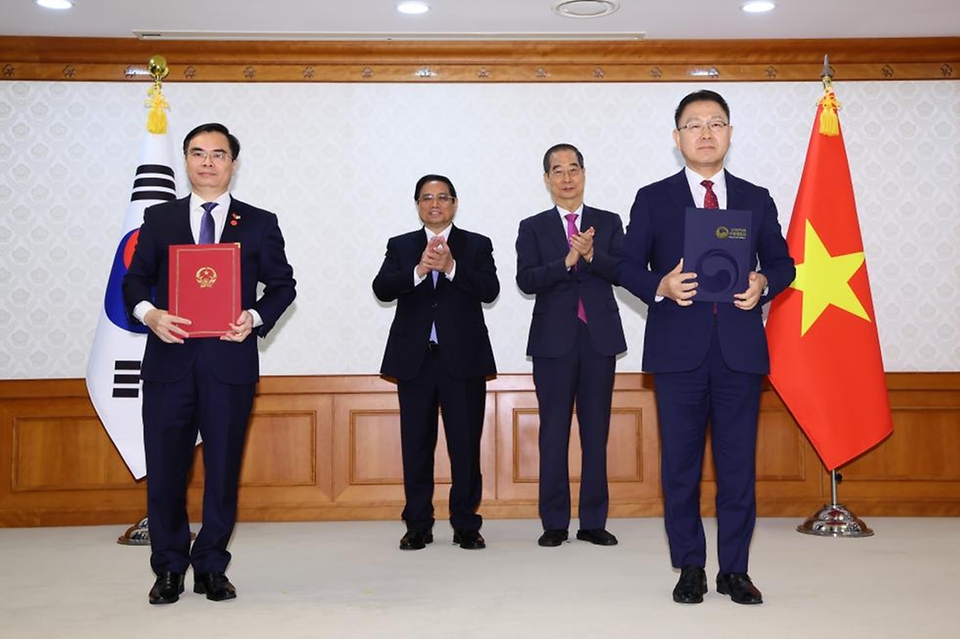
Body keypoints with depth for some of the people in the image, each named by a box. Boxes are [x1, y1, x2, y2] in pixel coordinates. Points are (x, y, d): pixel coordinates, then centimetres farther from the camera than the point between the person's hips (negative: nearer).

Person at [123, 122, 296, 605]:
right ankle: (169, 569, 17)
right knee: (165, 467, 3)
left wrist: (254, 318, -10)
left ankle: (211, 567, 19)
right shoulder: (158, 219, 12)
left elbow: (282, 285, 8)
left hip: (230, 361, 0)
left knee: (223, 466, 5)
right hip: (169, 359, 1)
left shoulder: (259, 223, 9)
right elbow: (134, 280, 9)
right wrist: (149, 313, -11)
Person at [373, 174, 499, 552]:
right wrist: (418, 270, -20)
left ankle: (466, 525, 11)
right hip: (414, 359, 1)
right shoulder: (400, 246, 11)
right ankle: (418, 526, 14)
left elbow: (490, 290, -7)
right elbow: (381, 289, -4)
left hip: (463, 358, -1)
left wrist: (451, 267, -20)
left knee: (466, 445, 2)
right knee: (416, 446, 5)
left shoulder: (477, 245, 8)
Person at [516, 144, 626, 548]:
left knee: (596, 432, 5)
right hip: (554, 339, -1)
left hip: (600, 337, 1)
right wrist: (567, 261, -19)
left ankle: (593, 522, 12)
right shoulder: (533, 228, 7)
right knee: (554, 433, 2)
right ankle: (554, 522, 10)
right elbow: (526, 280, -7)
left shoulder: (608, 223, 10)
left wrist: (592, 256, -19)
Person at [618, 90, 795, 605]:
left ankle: (734, 570, 16)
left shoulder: (756, 199, 12)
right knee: (680, 463, 5)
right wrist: (660, 287, -16)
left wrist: (764, 283, -9)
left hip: (740, 349, 1)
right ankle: (690, 568, 17)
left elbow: (782, 261, 13)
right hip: (679, 350, -1)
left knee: (738, 463, 5)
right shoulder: (653, 199, 6)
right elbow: (628, 266, 4)